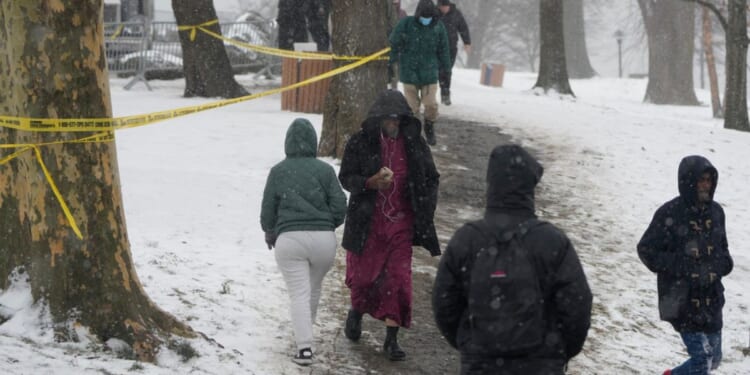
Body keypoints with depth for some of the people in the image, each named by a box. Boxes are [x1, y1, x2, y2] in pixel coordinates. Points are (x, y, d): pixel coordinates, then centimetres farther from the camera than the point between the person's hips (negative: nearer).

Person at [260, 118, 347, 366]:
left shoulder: (278, 171, 1)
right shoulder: (325, 170, 1)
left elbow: (268, 208, 5)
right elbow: (339, 206, -1)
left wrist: (269, 231, 25)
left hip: (289, 239, -1)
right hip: (324, 239, 1)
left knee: (299, 294, -3)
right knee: (314, 288, 22)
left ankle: (304, 347, -17)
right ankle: (305, 333, 38)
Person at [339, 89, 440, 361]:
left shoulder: (414, 144, 1)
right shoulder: (361, 142, -7)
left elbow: (431, 179, 11)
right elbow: (345, 177, -4)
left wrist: (425, 213, 1)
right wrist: (371, 183, -23)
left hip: (401, 223, 1)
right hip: (368, 223, -1)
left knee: (399, 278, -4)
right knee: (362, 275, 7)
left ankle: (392, 338, 2)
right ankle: (356, 312, 40)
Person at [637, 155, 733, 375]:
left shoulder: (715, 212, 5)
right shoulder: (669, 214, -13)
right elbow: (646, 250, -8)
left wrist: (723, 263, -2)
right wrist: (677, 267, -17)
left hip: (711, 298, 6)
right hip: (682, 299, -6)